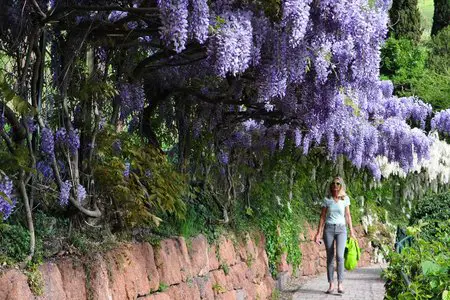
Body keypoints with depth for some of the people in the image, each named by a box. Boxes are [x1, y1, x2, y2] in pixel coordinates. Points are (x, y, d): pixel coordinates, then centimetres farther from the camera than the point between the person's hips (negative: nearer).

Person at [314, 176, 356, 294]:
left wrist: (351, 231, 9)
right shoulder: (327, 199, 2)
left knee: (339, 255, -17)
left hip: (341, 229, 0)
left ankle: (340, 284, -16)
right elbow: (322, 217, 5)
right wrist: (318, 233, 2)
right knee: (330, 257, 1)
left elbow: (348, 216, 10)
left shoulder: (345, 199, 3)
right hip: (328, 229, 1)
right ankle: (331, 285, 5)